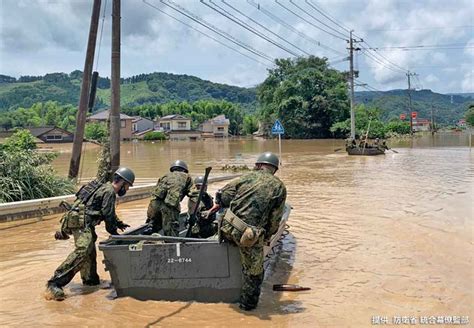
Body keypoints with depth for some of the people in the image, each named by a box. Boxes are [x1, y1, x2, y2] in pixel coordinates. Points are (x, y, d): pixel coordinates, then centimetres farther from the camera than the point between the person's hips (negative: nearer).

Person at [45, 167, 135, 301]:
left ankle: (90, 279, 35)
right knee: (82, 251, -24)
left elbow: (108, 212, 37)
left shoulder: (105, 187, 23)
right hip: (80, 221, -11)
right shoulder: (109, 191, -9)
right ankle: (54, 284, -30)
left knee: (90, 250, 21)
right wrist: (114, 233, 2)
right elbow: (108, 215, -11)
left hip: (81, 220, 11)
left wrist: (119, 223, 39)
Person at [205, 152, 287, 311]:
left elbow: (223, 195, 10)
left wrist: (218, 204, 30)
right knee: (254, 272, 17)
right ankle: (248, 303, 29)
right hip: (250, 236, -2)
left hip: (229, 228, 2)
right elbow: (275, 220, 3)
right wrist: (265, 237, 16)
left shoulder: (248, 177, 6)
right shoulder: (279, 187, 3)